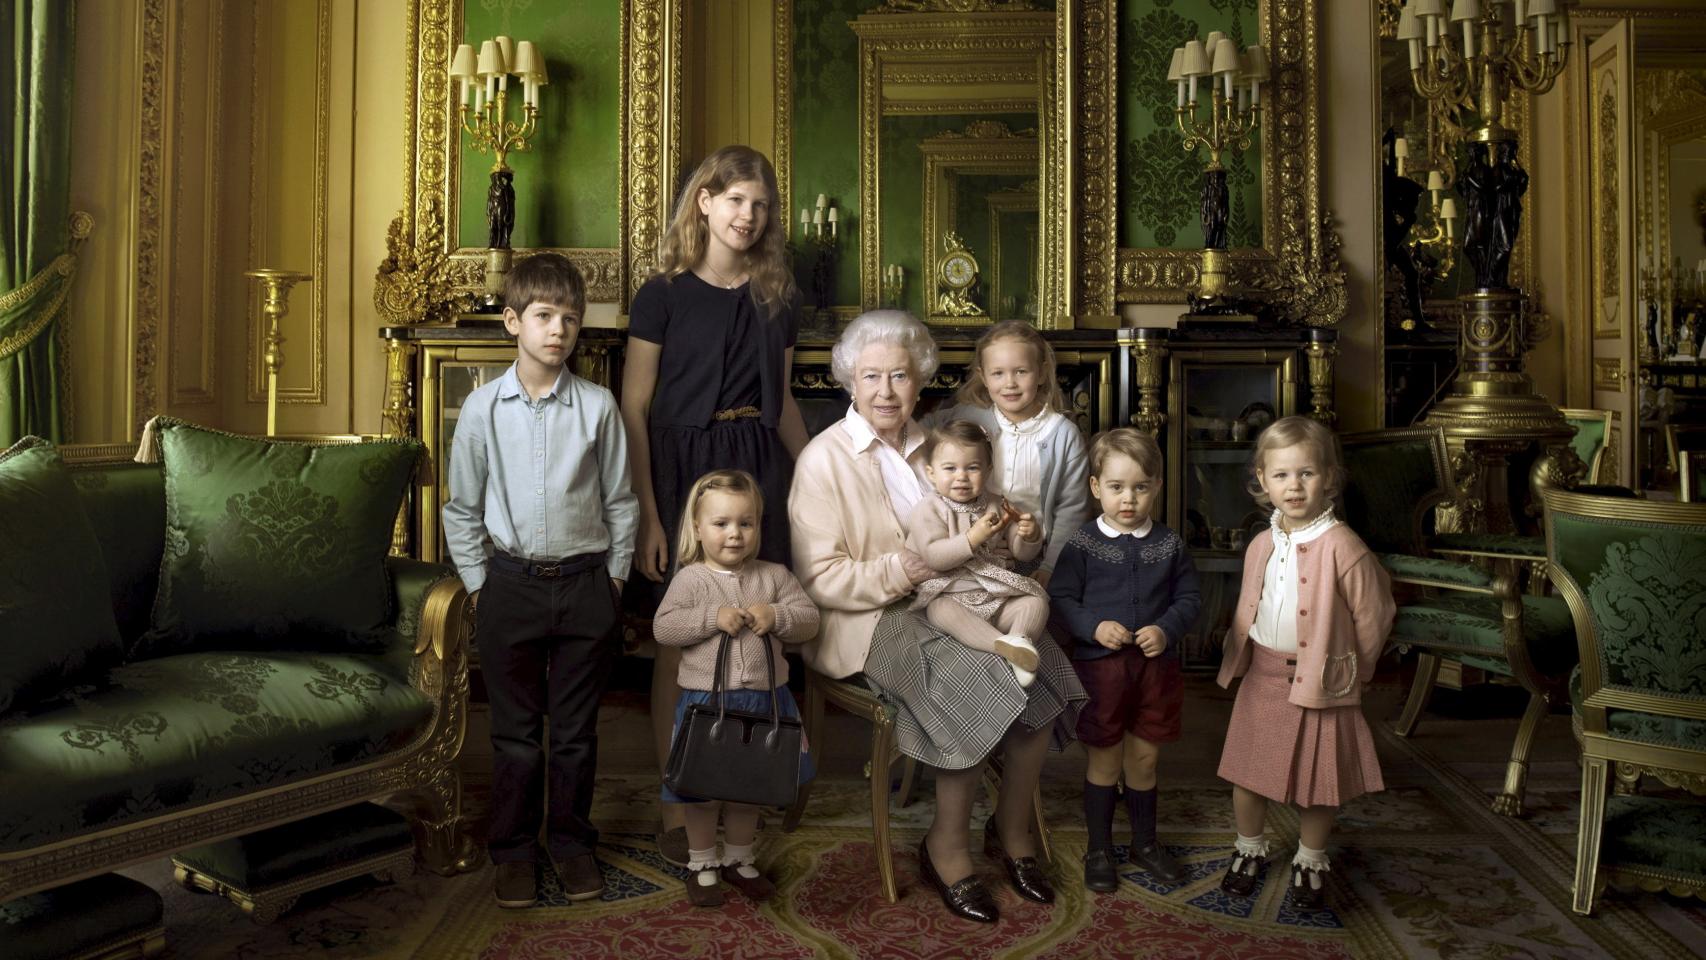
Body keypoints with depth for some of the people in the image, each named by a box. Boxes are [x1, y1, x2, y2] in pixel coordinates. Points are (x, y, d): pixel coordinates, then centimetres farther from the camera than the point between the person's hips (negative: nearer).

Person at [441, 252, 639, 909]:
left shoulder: (597, 406, -3)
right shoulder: (483, 408, -2)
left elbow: (620, 502, 4)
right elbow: (462, 508, 5)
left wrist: (613, 577, 2)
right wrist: (477, 584, 3)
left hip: (585, 583, 0)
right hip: (512, 582, 0)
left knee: (575, 729, 11)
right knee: (515, 730, 11)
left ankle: (571, 842, 29)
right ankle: (513, 848, 27)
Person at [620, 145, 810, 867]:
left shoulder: (777, 298, 10)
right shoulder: (664, 294, -4)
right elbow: (634, 410, -7)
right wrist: (647, 514, -13)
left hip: (760, 468, 4)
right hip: (683, 467, -4)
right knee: (681, 643, 2)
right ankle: (676, 813, 14)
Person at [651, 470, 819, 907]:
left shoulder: (774, 576, 2)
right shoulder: (690, 579, -6)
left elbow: (809, 619, -1)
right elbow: (663, 628, -14)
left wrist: (776, 616, -19)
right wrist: (714, 617, -23)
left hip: (764, 699, 3)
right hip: (705, 701, -3)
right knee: (702, 789, 9)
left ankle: (738, 859, 36)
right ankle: (702, 864, 30)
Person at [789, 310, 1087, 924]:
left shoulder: (929, 447, 14)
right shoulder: (824, 458, -5)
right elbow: (817, 579, -11)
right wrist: (894, 573, -25)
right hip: (867, 621, -6)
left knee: (1037, 667, -18)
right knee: (974, 682, -29)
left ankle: (1012, 829, 3)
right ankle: (946, 848, -8)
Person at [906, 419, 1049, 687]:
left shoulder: (996, 507, 12)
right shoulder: (929, 509, -2)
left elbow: (1022, 553, 13)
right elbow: (933, 556, -16)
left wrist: (1030, 536, -10)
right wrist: (973, 539, -25)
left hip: (998, 597, 5)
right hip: (950, 595, -4)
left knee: (1037, 600, -15)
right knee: (942, 610, -36)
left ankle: (1021, 640, -38)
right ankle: (1003, 644, -49)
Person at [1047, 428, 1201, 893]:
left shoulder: (1169, 544, 1)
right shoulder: (1082, 544, -7)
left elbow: (1190, 597, 5)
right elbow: (1061, 597, -6)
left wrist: (1167, 630, -12)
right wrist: (1094, 627, -21)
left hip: (1156, 665, 3)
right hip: (1099, 666, -2)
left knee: (1144, 758, 15)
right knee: (1104, 762, 9)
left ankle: (1145, 842, 35)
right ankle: (1099, 849, 24)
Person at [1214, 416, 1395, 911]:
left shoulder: (1342, 547, -19)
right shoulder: (1261, 545, 0)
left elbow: (1372, 617, -10)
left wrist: (1348, 670, 1)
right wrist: (1243, 657, 9)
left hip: (1320, 682, -4)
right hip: (1262, 676, 5)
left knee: (1317, 779, 11)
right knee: (1246, 770, 13)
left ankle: (1310, 863, 34)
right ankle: (1250, 850, 36)